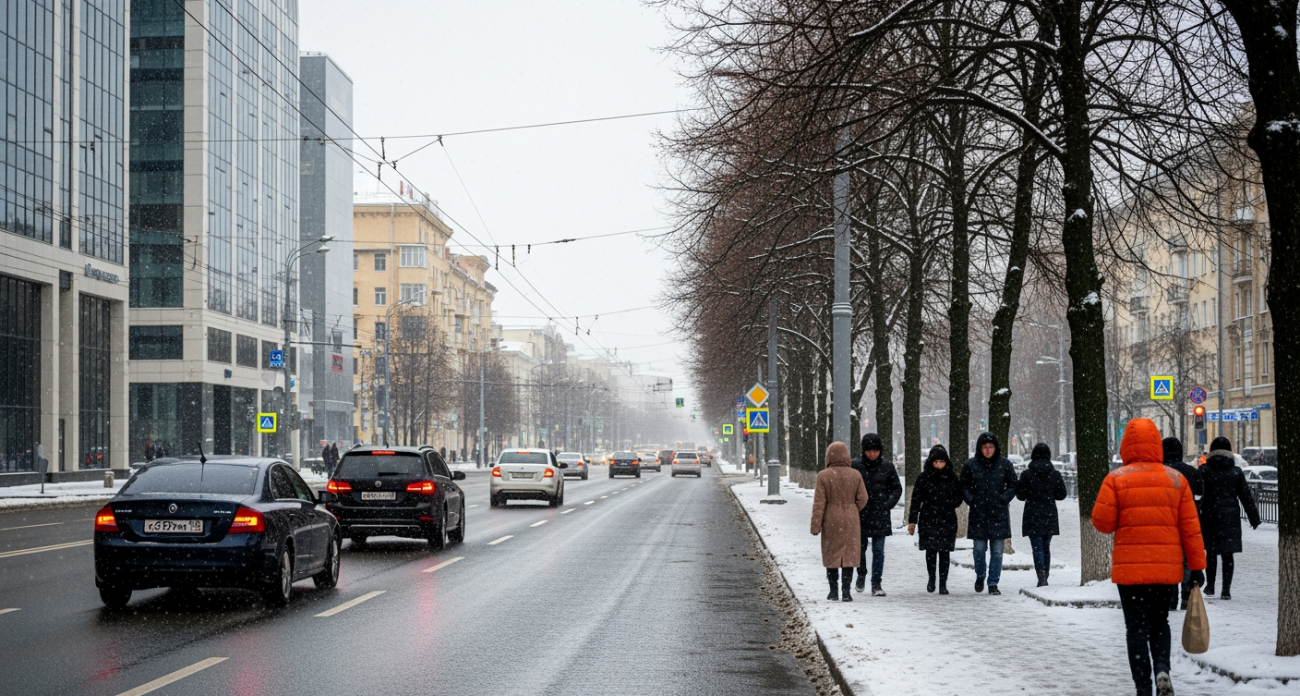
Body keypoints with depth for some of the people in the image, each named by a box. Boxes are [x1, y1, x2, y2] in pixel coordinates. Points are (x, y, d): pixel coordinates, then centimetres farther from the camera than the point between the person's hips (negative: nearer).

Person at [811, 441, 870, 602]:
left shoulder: (823, 476, -8)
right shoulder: (855, 475, -2)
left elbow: (819, 503, -9)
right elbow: (862, 499, 0)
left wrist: (816, 525, -6)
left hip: (831, 521, -1)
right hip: (850, 522, 1)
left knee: (831, 555, 10)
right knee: (848, 555, 5)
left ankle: (834, 591, 13)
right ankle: (846, 591, 1)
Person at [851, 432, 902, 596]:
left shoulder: (887, 467, 1)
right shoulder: (855, 465, -2)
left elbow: (897, 489, 9)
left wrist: (888, 504, -4)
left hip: (880, 515, 0)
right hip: (860, 515, 0)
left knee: (878, 550, 0)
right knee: (860, 548, 8)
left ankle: (876, 584, 5)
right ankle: (861, 574, 34)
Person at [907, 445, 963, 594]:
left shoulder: (952, 478, 4)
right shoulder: (923, 478, 1)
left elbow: (958, 498, 10)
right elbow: (916, 500, 3)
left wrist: (948, 503, -11)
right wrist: (912, 521, 1)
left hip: (947, 521, 1)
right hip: (928, 520, -1)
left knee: (944, 551, 0)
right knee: (931, 550, -1)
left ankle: (943, 584, 7)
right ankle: (931, 578, 23)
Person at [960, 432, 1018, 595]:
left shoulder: (1004, 464, 1)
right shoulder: (971, 465, 2)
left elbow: (1013, 485, 8)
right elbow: (964, 486, 11)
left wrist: (1004, 499, -5)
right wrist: (971, 500, -3)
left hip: (999, 513, 0)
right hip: (978, 513, 0)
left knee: (997, 550, -1)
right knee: (979, 548, 0)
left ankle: (993, 583, 7)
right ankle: (980, 575, 26)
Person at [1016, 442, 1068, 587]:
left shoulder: (1027, 474, -8)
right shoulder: (1055, 474, -2)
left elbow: (1021, 495, -4)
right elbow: (1061, 494, 3)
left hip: (1033, 516, -3)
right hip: (1049, 516, 3)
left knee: (1037, 547, -4)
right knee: (1046, 546, 15)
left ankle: (1041, 574, -22)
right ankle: (1045, 577, 20)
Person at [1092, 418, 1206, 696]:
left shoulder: (1116, 479, -6)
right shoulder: (1176, 480, 1)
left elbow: (1102, 522, -9)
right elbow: (1190, 527, 1)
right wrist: (1197, 566, 6)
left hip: (1130, 567, -2)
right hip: (1168, 568, 3)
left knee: (1137, 627, 5)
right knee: (1160, 622, 20)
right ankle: (1162, 669, -2)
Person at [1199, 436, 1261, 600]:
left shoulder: (1204, 470, -3)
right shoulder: (1236, 472, 2)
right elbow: (1246, 496, 5)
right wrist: (1254, 518, 11)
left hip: (1210, 516, -1)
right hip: (1230, 517, 1)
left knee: (1211, 551, 14)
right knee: (1227, 553, 2)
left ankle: (1210, 585, 19)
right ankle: (1226, 589, -2)